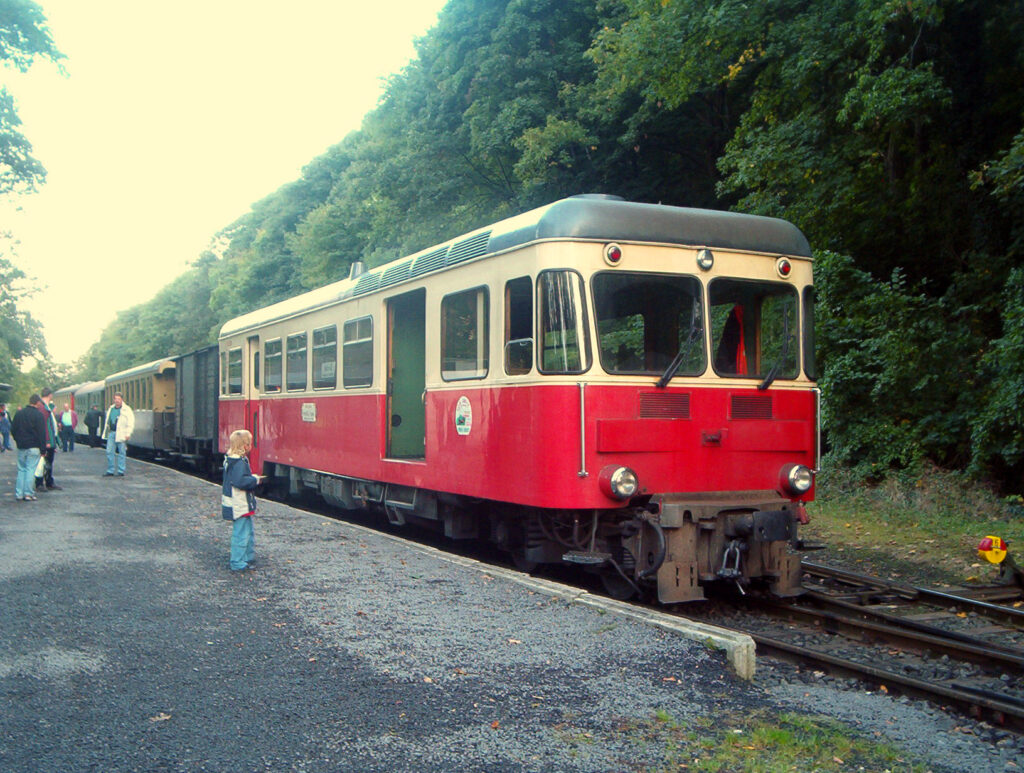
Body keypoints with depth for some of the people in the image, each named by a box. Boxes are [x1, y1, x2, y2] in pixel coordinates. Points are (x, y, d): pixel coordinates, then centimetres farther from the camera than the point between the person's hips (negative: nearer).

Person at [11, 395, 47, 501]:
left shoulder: (19, 413, 8)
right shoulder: (38, 415, -9)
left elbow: (13, 430, 12)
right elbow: (42, 434, -11)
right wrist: (43, 448, -8)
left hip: (21, 447, 5)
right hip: (33, 447, -5)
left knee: (21, 470, 11)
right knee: (30, 470, -2)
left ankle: (19, 494, 9)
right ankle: (28, 494, -3)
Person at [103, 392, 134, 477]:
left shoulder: (127, 409, -3)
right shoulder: (111, 408, 16)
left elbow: (130, 423, -8)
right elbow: (107, 421, 24)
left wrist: (128, 434, -15)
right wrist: (107, 431, 18)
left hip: (121, 434, -6)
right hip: (111, 433, 6)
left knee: (122, 453, 0)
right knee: (109, 451, 5)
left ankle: (121, 472, 7)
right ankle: (110, 471, 13)